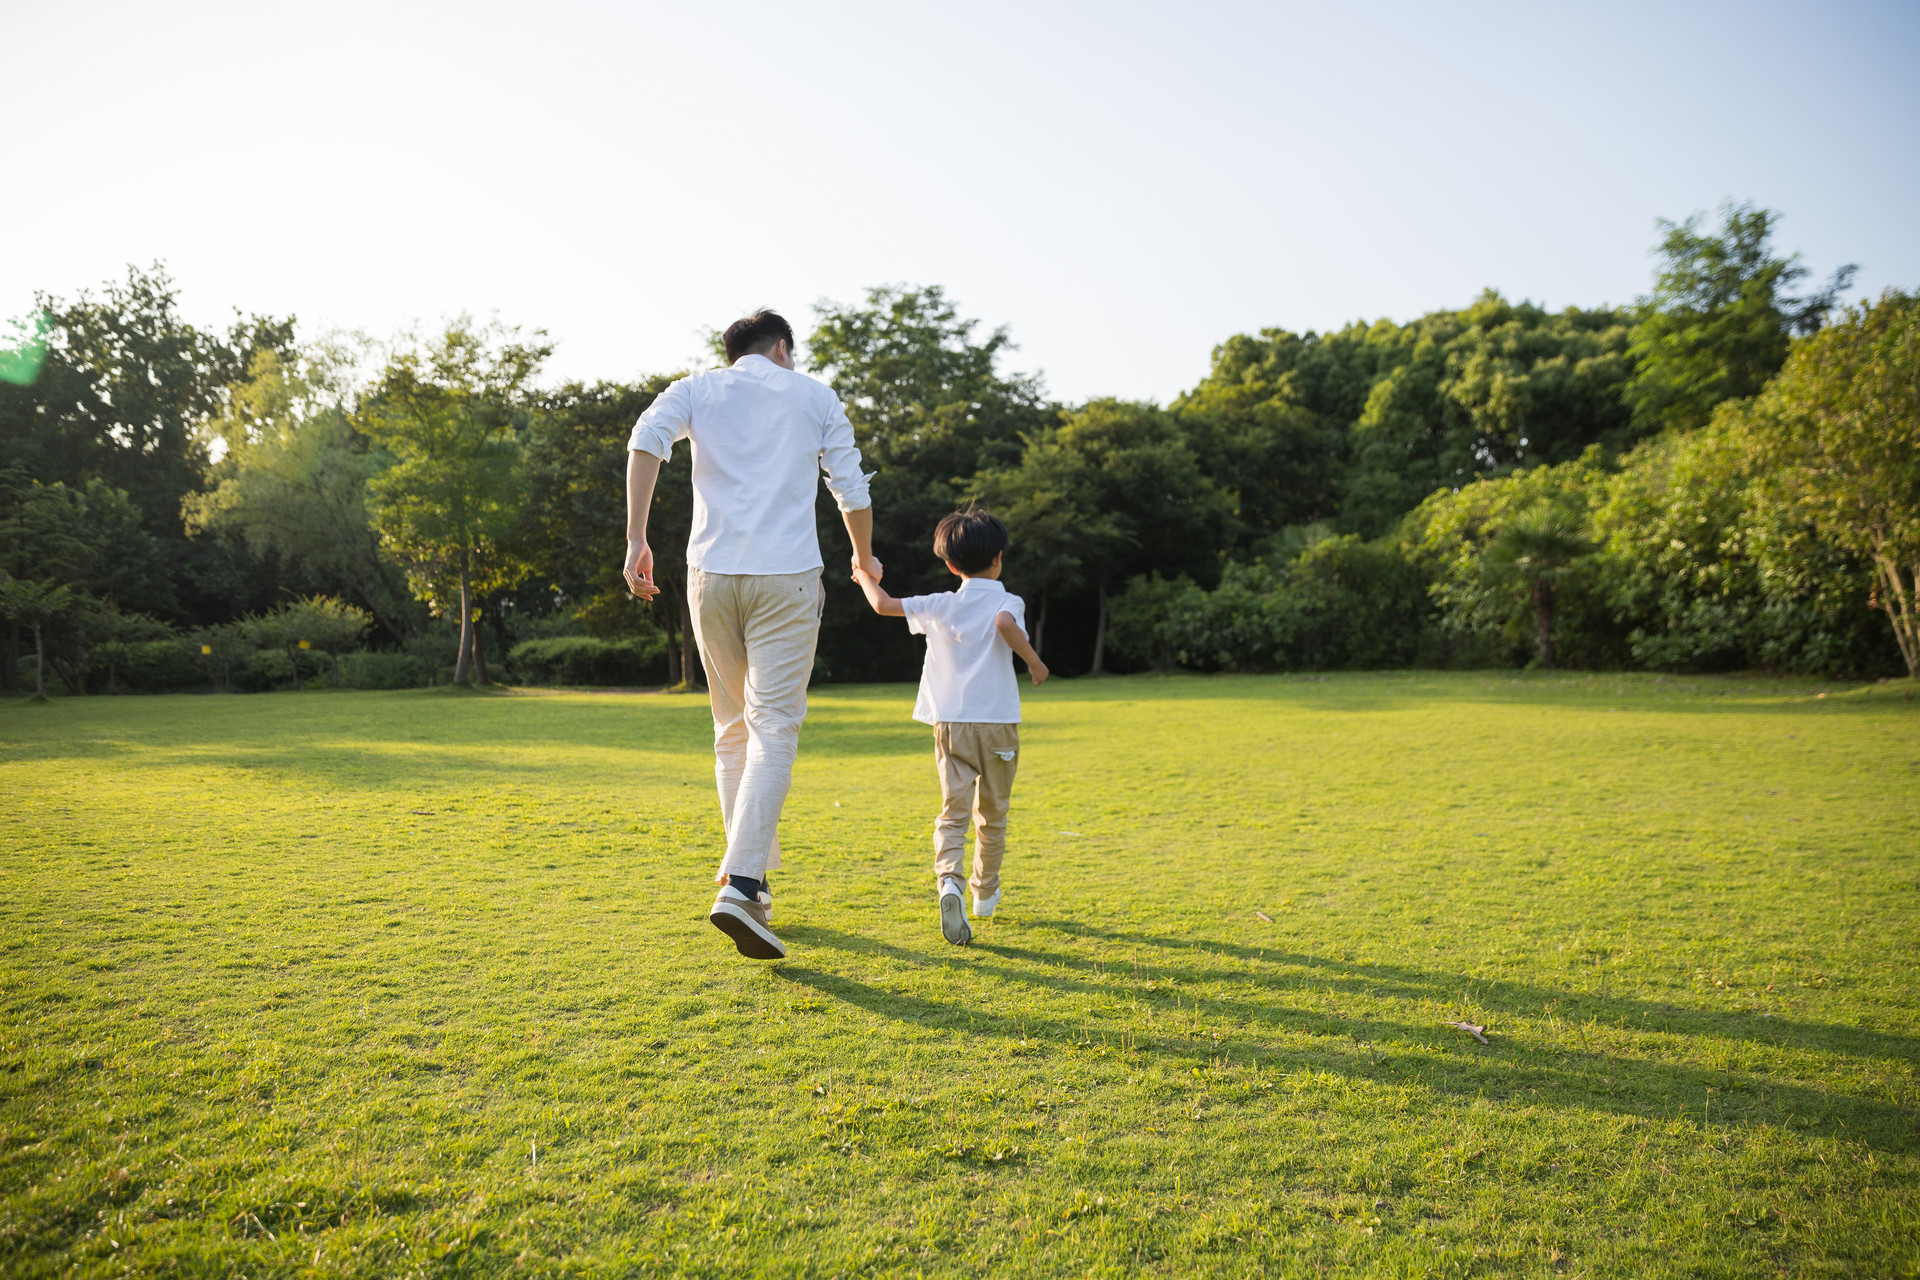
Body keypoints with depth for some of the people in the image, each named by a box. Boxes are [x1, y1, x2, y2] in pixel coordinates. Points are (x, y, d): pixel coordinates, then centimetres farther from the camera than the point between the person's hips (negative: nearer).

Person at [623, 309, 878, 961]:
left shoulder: (696, 388, 15)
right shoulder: (816, 396, 14)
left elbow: (647, 438, -6)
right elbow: (852, 492, 13)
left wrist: (636, 539, -9)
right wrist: (865, 559, 30)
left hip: (711, 574, 2)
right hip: (788, 575, -2)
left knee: (733, 729, 14)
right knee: (774, 729, -6)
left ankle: (750, 876, 20)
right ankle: (741, 885, -20)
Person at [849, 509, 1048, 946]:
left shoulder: (940, 606, 6)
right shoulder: (1007, 602, -3)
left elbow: (884, 605, 7)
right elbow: (1005, 623, -26)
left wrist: (866, 577, 26)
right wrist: (1034, 661, -14)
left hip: (950, 724, 1)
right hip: (997, 723, -1)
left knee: (953, 812, -2)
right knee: (992, 815, 15)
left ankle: (948, 881, -28)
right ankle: (985, 894, 29)